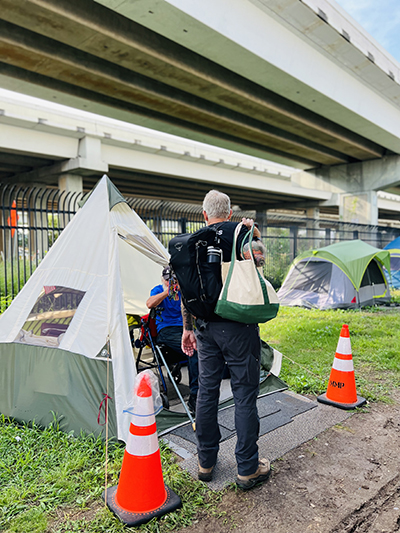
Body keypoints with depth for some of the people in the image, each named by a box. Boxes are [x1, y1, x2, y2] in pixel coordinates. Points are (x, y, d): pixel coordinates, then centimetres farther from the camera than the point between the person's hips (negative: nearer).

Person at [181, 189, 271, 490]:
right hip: (238, 326, -5)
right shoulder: (239, 230, -3)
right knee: (245, 395, 6)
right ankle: (248, 468, 18)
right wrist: (255, 232, 2)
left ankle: (206, 462, 29)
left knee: (207, 392, 14)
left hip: (205, 327, 5)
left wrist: (187, 328, 17)